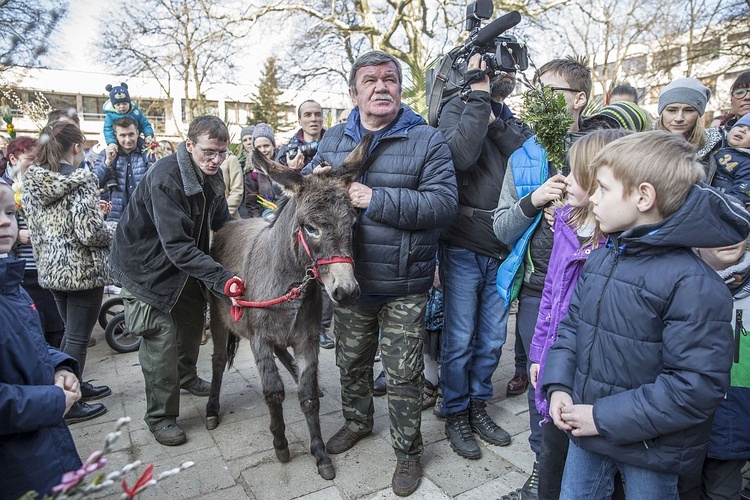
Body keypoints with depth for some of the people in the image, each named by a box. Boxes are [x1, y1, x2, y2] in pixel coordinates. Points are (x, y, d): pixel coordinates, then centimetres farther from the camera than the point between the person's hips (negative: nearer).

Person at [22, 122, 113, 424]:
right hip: (83, 270, -8)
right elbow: (90, 231, -24)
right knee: (78, 337, 4)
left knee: (71, 333, 22)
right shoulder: (80, 181, -17)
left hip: (51, 269, 8)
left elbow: (34, 229, 13)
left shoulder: (31, 182, 6)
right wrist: (114, 235, -5)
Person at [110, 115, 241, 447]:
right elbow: (177, 245, -37)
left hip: (185, 262, 8)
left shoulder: (211, 174, -6)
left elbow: (222, 221, 5)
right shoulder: (165, 179, -32)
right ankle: (160, 417, 13)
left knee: (193, 320, 20)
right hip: (145, 267, -8)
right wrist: (221, 278, -43)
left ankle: (186, 375, 47)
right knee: (161, 336, -5)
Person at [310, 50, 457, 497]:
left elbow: (444, 203, -19)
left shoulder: (427, 140, -8)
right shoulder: (334, 140, 7)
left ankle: (408, 451, 32)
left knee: (404, 375, 9)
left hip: (404, 288, -4)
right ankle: (357, 422, 50)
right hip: (348, 280, 5)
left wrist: (375, 199, -25)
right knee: (352, 362, 23)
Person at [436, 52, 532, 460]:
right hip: (463, 249, -5)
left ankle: (478, 407, 33)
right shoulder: (458, 109, -1)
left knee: (492, 339, 14)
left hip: (502, 251, 5)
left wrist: (497, 121, -13)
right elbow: (460, 155, -23)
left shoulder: (514, 121, 15)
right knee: (459, 339, 4)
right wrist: (479, 95, -15)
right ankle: (456, 414, 24)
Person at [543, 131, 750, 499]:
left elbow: (698, 386, -25)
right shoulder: (600, 259, -1)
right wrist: (558, 386, -5)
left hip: (651, 453, -5)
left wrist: (605, 418, -22)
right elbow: (571, 323, 8)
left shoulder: (693, 282, -23)